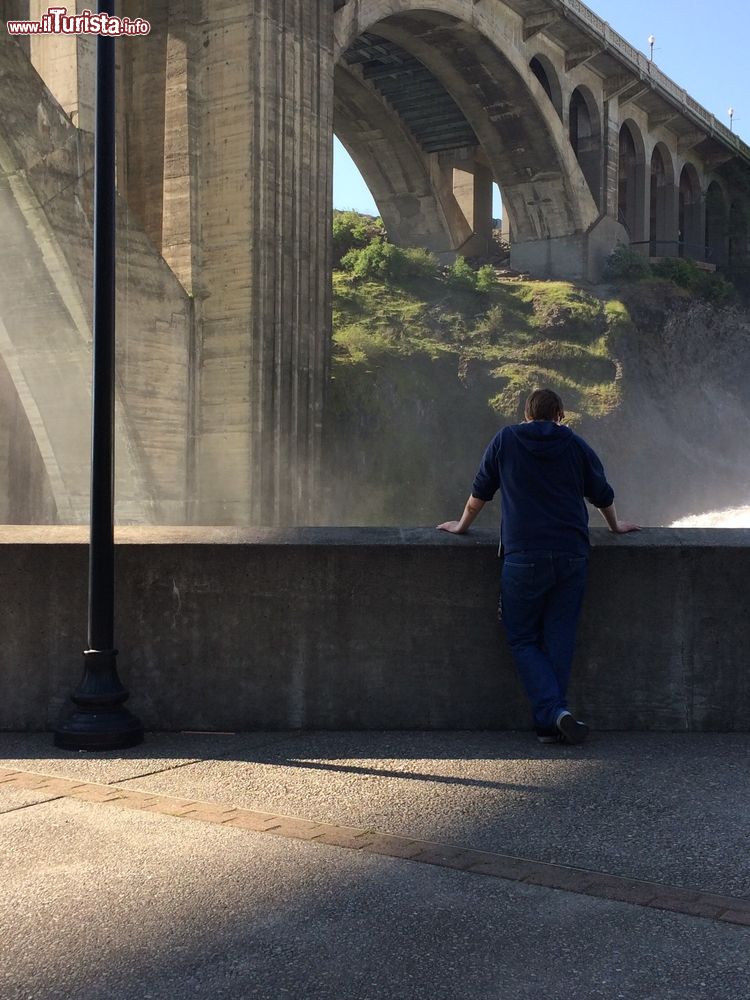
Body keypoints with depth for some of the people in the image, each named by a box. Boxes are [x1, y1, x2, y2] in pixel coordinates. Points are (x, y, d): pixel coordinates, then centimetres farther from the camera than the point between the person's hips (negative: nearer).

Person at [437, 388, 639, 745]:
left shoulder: (504, 440, 8)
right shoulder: (576, 445, 12)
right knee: (559, 638, 7)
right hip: (572, 555, 2)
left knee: (523, 639, 6)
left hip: (523, 555, -2)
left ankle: (553, 711, -11)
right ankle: (552, 723, 5)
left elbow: (479, 494, 14)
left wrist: (461, 526, 30)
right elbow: (603, 495, 21)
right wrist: (615, 527, 40)